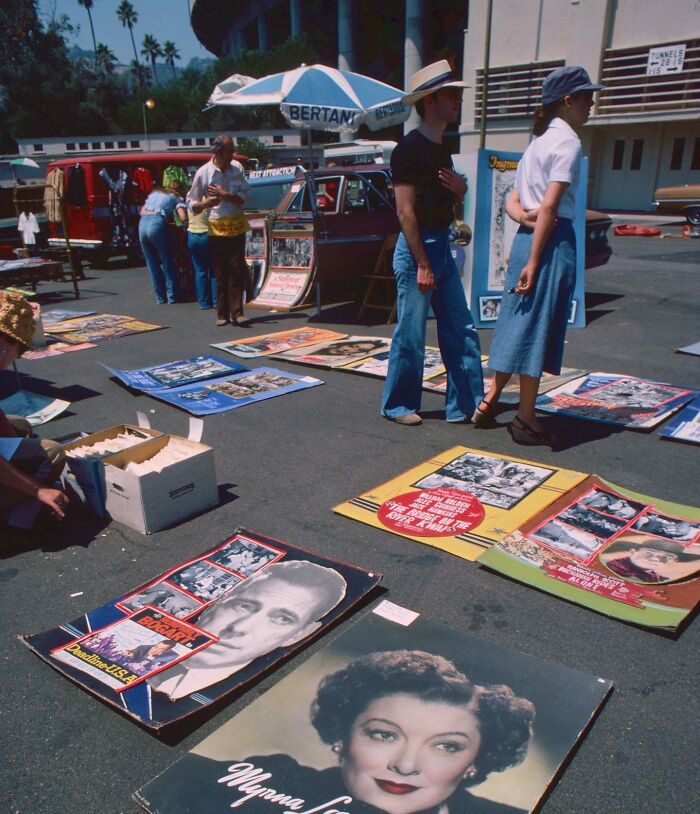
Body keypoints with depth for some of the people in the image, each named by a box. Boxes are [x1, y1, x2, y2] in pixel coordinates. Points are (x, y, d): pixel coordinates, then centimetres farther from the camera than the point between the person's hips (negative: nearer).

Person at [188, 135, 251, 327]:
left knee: (237, 270, -4)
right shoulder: (203, 173, -4)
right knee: (221, 273, 3)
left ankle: (236, 312, -2)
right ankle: (222, 314, 11)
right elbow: (192, 204, 1)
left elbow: (243, 197, -2)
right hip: (217, 228, -1)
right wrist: (205, 204, -20)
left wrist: (224, 194, -16)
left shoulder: (237, 168, 1)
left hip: (237, 226, 1)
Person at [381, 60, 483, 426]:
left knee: (462, 333, 8)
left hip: (442, 246, 9)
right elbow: (406, 211, -17)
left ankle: (465, 405, 16)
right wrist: (422, 265, -20)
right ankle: (397, 406, 15)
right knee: (410, 336, 0)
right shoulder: (409, 148, -11)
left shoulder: (441, 148, 16)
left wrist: (460, 187, 3)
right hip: (416, 248, -9)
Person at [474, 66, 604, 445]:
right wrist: (534, 262, -21)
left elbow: (512, 200, 17)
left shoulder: (539, 141, 20)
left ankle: (490, 400, 21)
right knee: (537, 327, -3)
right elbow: (549, 206, -18)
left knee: (517, 322, 14)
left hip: (526, 238, 9)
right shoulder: (567, 141, -9)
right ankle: (525, 419, 5)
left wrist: (524, 216, -3)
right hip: (552, 241, -9)